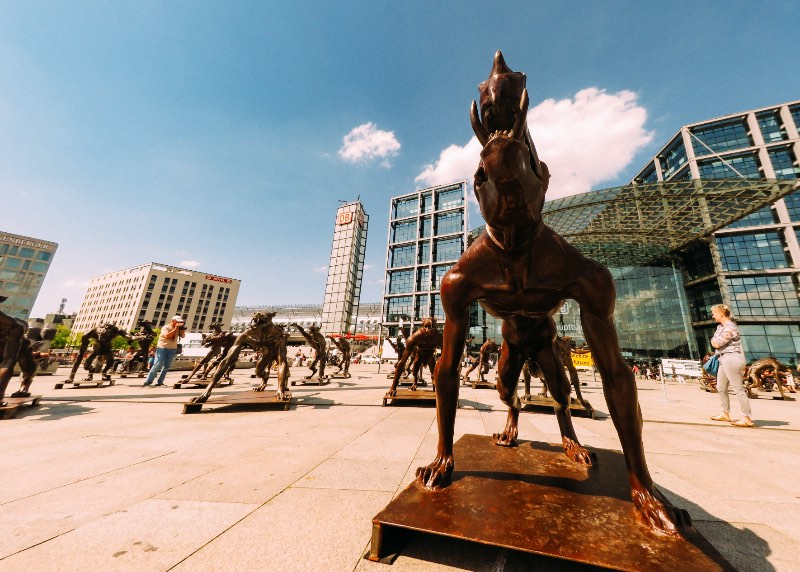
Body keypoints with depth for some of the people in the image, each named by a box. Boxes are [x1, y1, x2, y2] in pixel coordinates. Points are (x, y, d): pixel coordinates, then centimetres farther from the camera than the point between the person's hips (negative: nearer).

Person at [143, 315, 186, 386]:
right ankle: (149, 381, 1)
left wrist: (182, 329, -10)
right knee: (157, 365, -7)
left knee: (166, 366, 4)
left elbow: (183, 336, 3)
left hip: (172, 349, 5)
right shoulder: (166, 327, -6)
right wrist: (175, 329, -20)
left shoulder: (178, 328, 9)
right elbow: (167, 336, -22)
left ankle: (160, 381, 9)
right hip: (162, 348, -5)